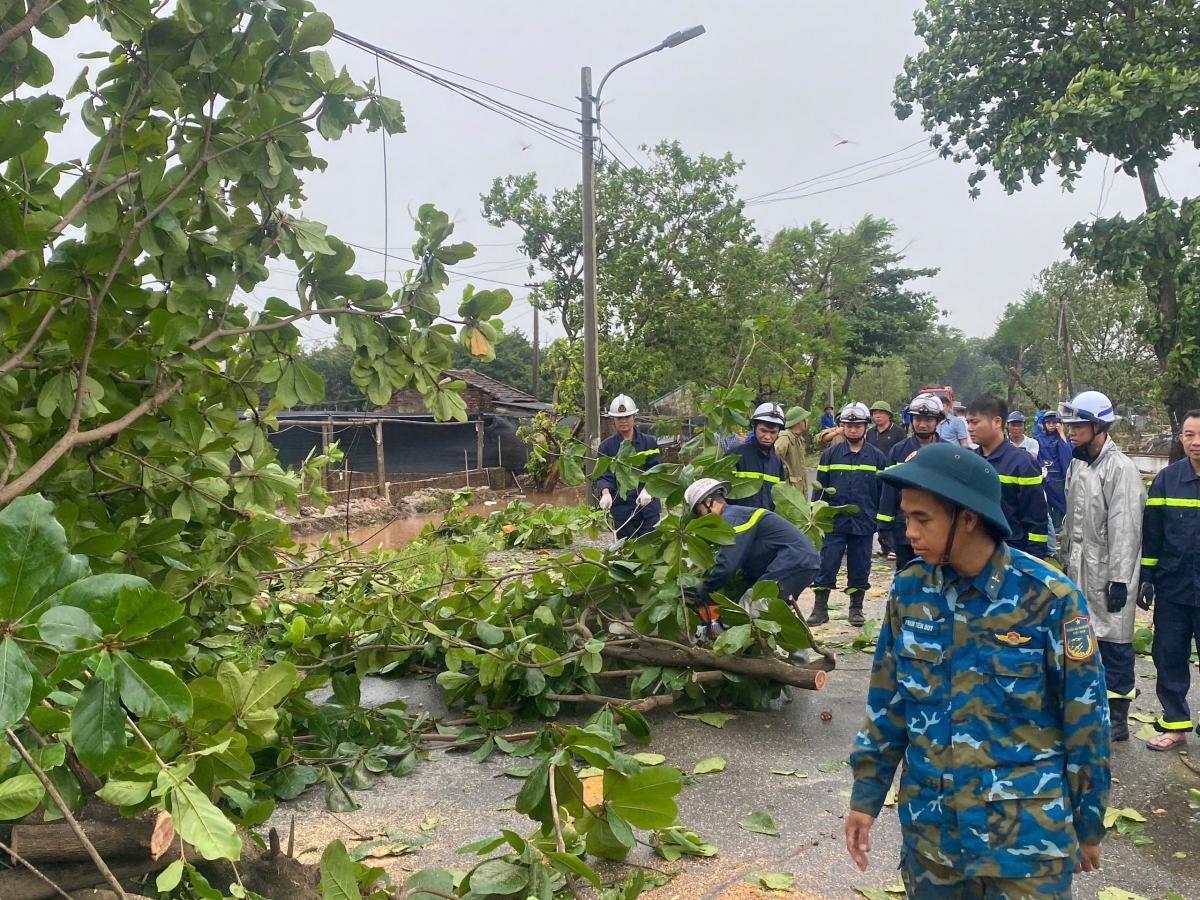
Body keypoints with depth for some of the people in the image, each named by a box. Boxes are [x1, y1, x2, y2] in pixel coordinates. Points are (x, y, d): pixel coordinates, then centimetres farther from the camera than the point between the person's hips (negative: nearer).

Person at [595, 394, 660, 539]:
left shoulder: (649, 442, 5)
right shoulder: (606, 447, 4)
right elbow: (603, 475, -4)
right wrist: (606, 494, -26)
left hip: (648, 506, 0)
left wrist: (646, 490, -23)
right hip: (622, 508, 0)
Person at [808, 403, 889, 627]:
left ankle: (856, 609, 23)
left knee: (860, 567, 9)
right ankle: (820, 608, 9)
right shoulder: (830, 454, 2)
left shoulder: (877, 457, 2)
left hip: (864, 523, 1)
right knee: (826, 565, 0)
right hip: (834, 522, 0)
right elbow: (819, 487, 4)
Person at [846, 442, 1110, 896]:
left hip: (1027, 837, -3)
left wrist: (1088, 825, 0)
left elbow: (1084, 720, -8)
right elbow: (887, 700, 5)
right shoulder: (909, 590, -5)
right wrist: (866, 794, 6)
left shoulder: (1049, 598, -17)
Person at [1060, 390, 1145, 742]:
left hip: (1107, 575, -8)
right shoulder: (1077, 465, 11)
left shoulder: (1121, 468, -15)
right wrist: (1065, 558, 17)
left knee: (1113, 642, 1)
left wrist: (1120, 579, -19)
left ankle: (1117, 718, 12)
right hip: (1079, 571, 8)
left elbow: (1125, 528, -18)